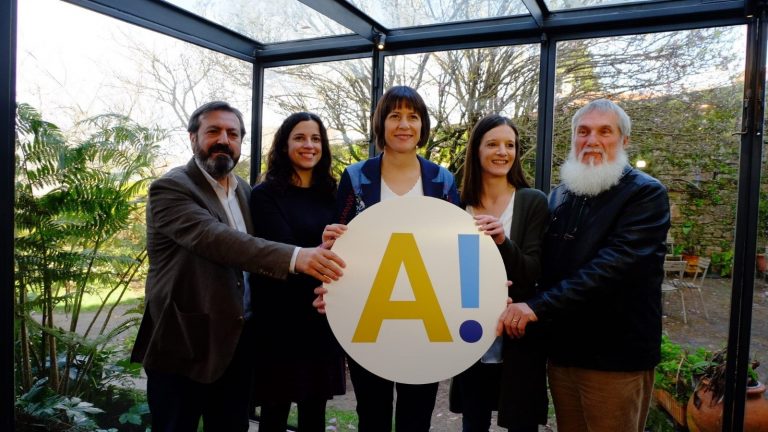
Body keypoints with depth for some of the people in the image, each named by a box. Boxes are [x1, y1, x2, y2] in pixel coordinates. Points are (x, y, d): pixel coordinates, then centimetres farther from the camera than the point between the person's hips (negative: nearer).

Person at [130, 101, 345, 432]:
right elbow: (213, 238, -28)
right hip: (184, 344, -6)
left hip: (237, 341, 6)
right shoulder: (170, 189, -12)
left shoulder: (244, 190, 11)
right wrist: (294, 256, -39)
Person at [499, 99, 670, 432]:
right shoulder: (559, 196, 10)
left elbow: (614, 264, -23)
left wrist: (539, 306, -26)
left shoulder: (646, 194, -10)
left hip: (616, 356, -5)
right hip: (562, 350, 6)